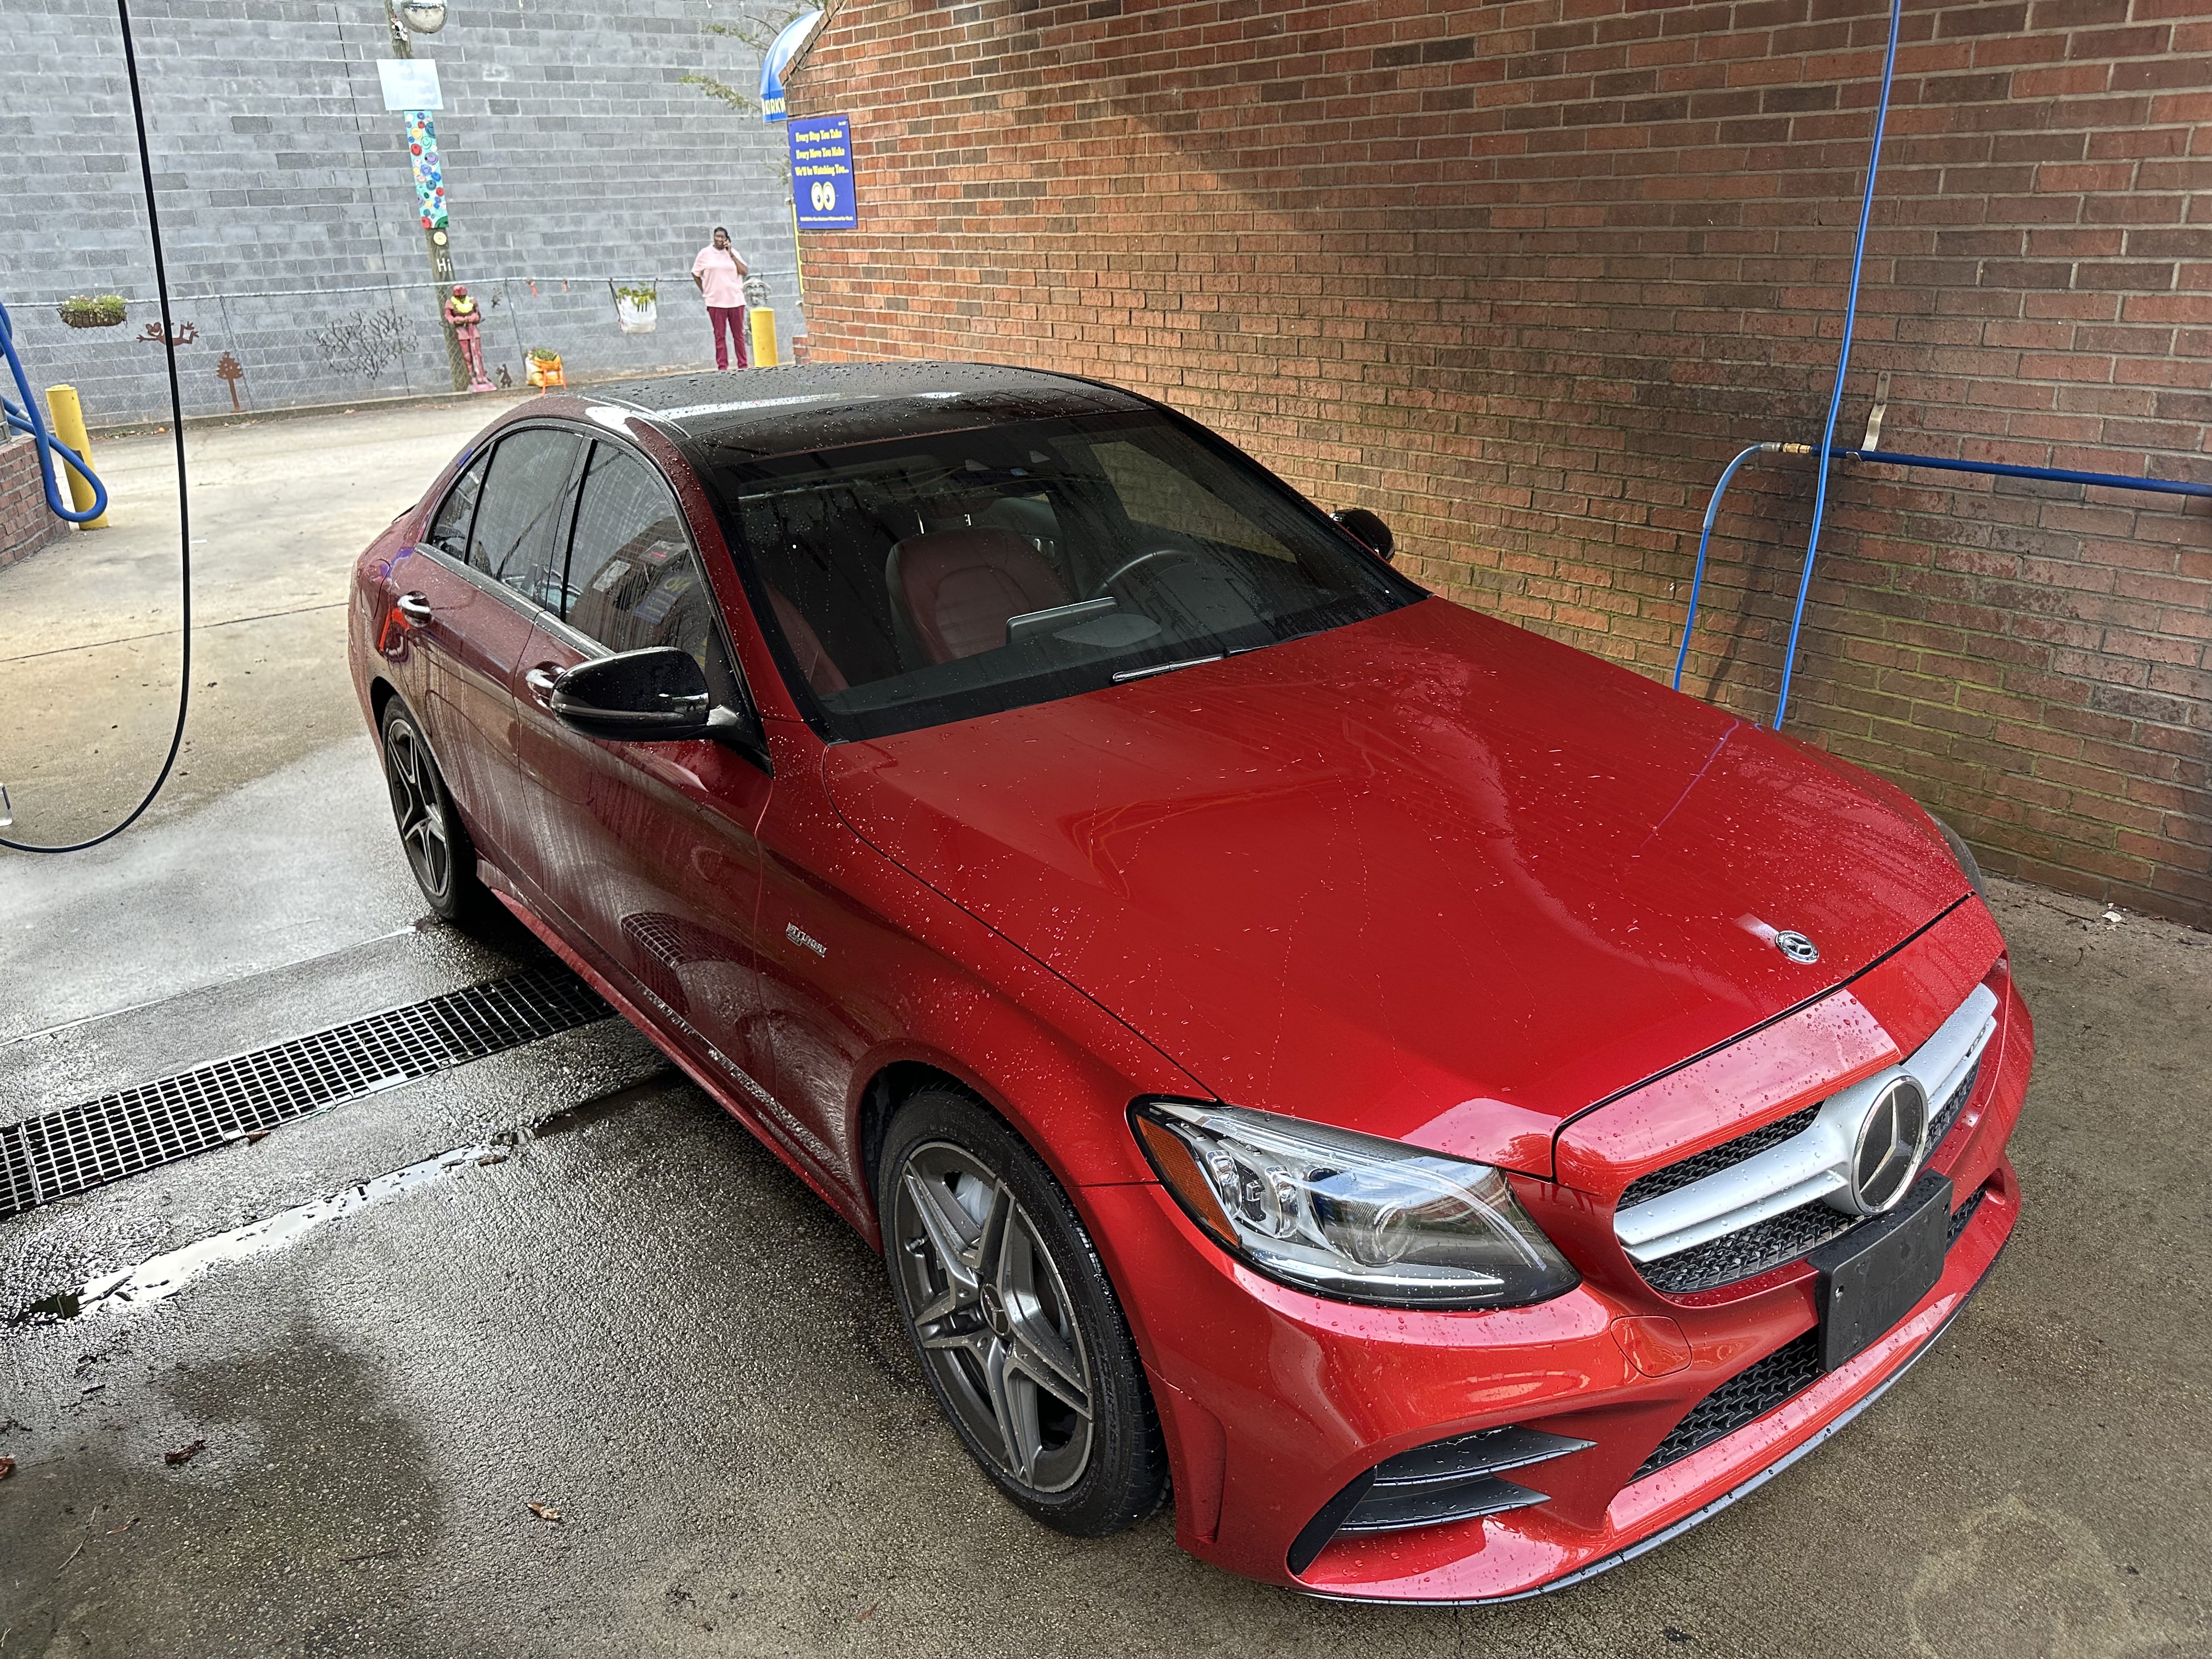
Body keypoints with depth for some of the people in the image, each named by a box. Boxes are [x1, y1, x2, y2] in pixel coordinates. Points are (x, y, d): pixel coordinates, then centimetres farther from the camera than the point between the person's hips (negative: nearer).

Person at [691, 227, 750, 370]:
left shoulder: (733, 252, 10)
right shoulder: (705, 253, 5)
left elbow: (744, 272, -1)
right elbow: (695, 274, 11)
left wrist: (731, 255, -4)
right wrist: (705, 292, 7)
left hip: (735, 300, 2)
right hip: (716, 302, -1)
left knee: (739, 335, 3)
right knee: (719, 335, -1)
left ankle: (743, 365, 7)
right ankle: (722, 366, 1)